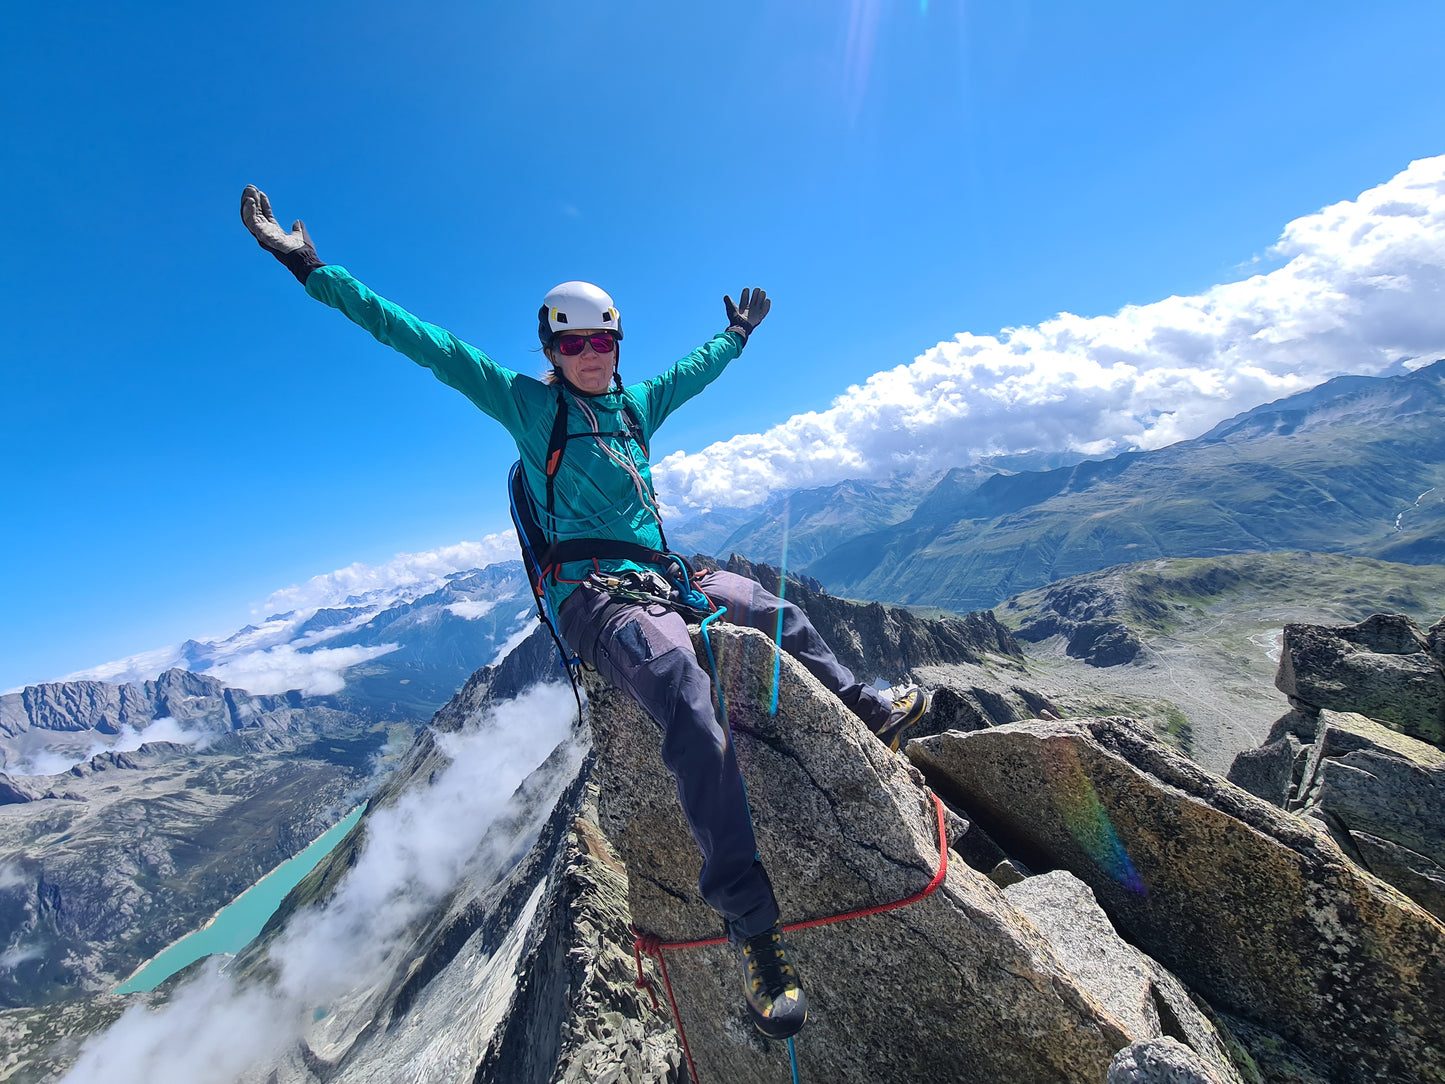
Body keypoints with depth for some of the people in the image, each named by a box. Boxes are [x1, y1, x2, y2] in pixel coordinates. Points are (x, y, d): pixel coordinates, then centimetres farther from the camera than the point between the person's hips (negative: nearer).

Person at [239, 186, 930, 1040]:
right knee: (693, 708, -33)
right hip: (595, 594, -8)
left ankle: (867, 710, 40)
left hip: (665, 578, 8)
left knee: (778, 611, 19)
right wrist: (314, 271, -4)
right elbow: (427, 345, -2)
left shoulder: (634, 404, 19)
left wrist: (738, 335, 48)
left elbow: (697, 369, 35)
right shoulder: (529, 405, 2)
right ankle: (751, 923, -26)